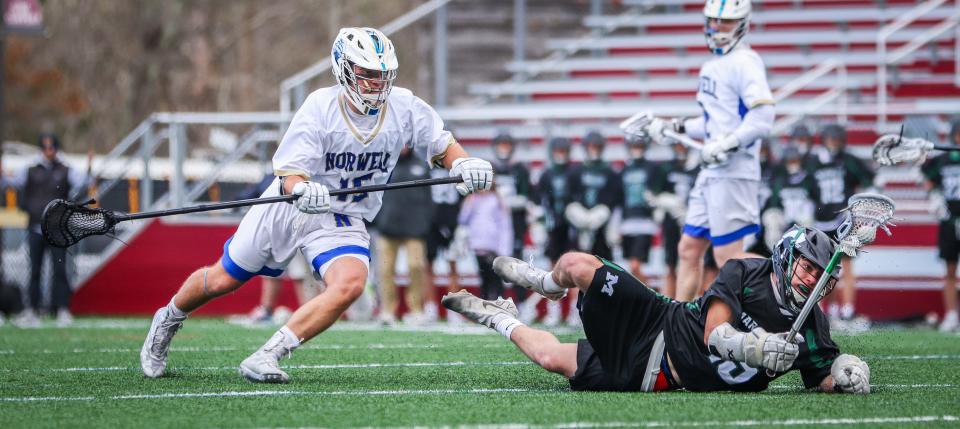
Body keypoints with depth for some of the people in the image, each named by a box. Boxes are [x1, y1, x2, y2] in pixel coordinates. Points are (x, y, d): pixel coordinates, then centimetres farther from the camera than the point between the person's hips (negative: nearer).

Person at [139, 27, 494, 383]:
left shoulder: (403, 107, -11)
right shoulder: (320, 107, -21)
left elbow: (442, 145, 0)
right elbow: (289, 175, -24)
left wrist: (465, 165, -22)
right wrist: (302, 191, -47)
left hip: (342, 221, 2)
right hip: (288, 207, -2)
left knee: (350, 284, -28)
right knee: (223, 280, 9)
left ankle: (266, 358, -23)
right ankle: (168, 321, 42)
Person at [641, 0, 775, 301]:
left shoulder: (744, 62, -11)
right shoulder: (713, 64, 18)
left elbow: (762, 116, -22)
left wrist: (728, 144, -26)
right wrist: (676, 128, 24)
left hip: (733, 172, -10)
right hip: (712, 174, 10)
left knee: (728, 256, -9)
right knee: (689, 250, 13)